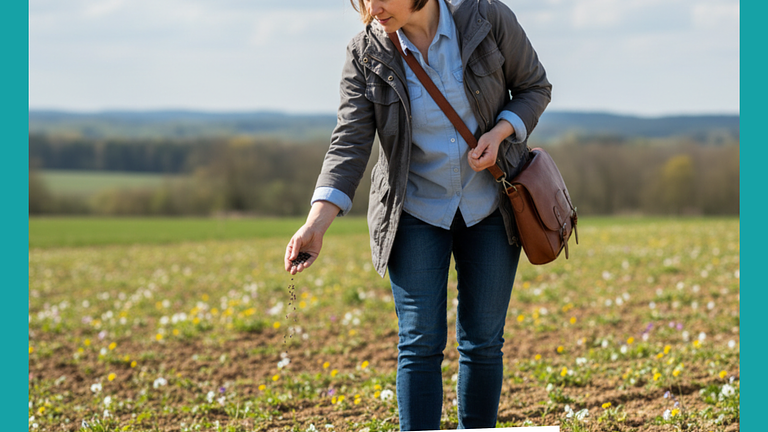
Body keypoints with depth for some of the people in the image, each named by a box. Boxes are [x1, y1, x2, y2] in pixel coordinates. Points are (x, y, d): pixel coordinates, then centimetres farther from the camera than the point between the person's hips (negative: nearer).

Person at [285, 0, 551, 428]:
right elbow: (350, 144, -16)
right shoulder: (367, 55, -12)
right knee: (421, 343, -6)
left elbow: (535, 86, 1)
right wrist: (316, 223, -29)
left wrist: (500, 132, -19)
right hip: (417, 212, 0)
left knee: (483, 341, 5)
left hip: (490, 206, 0)